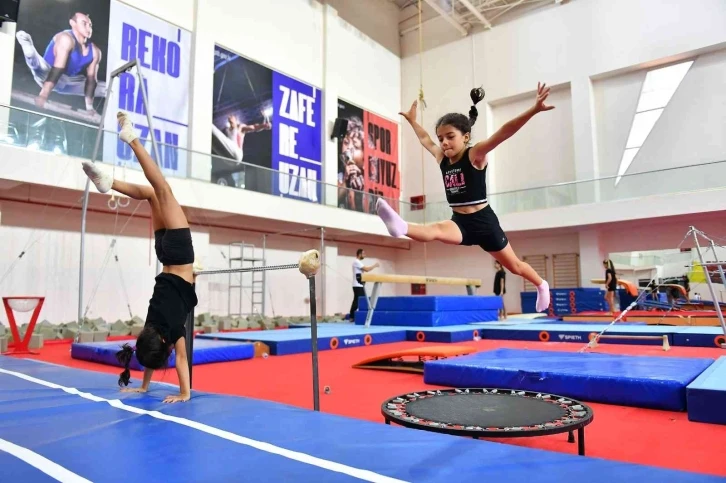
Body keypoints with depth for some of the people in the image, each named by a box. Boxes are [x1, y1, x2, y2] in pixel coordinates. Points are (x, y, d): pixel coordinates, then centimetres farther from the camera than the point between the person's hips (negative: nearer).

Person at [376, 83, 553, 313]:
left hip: (484, 221, -3)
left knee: (514, 265, 18)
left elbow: (503, 133, -29)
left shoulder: (476, 155, -14)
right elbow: (425, 139, 21)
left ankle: (541, 284, 46)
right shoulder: (442, 158, 2)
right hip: (460, 222, 4)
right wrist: (412, 121, 32)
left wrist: (533, 110, -40)